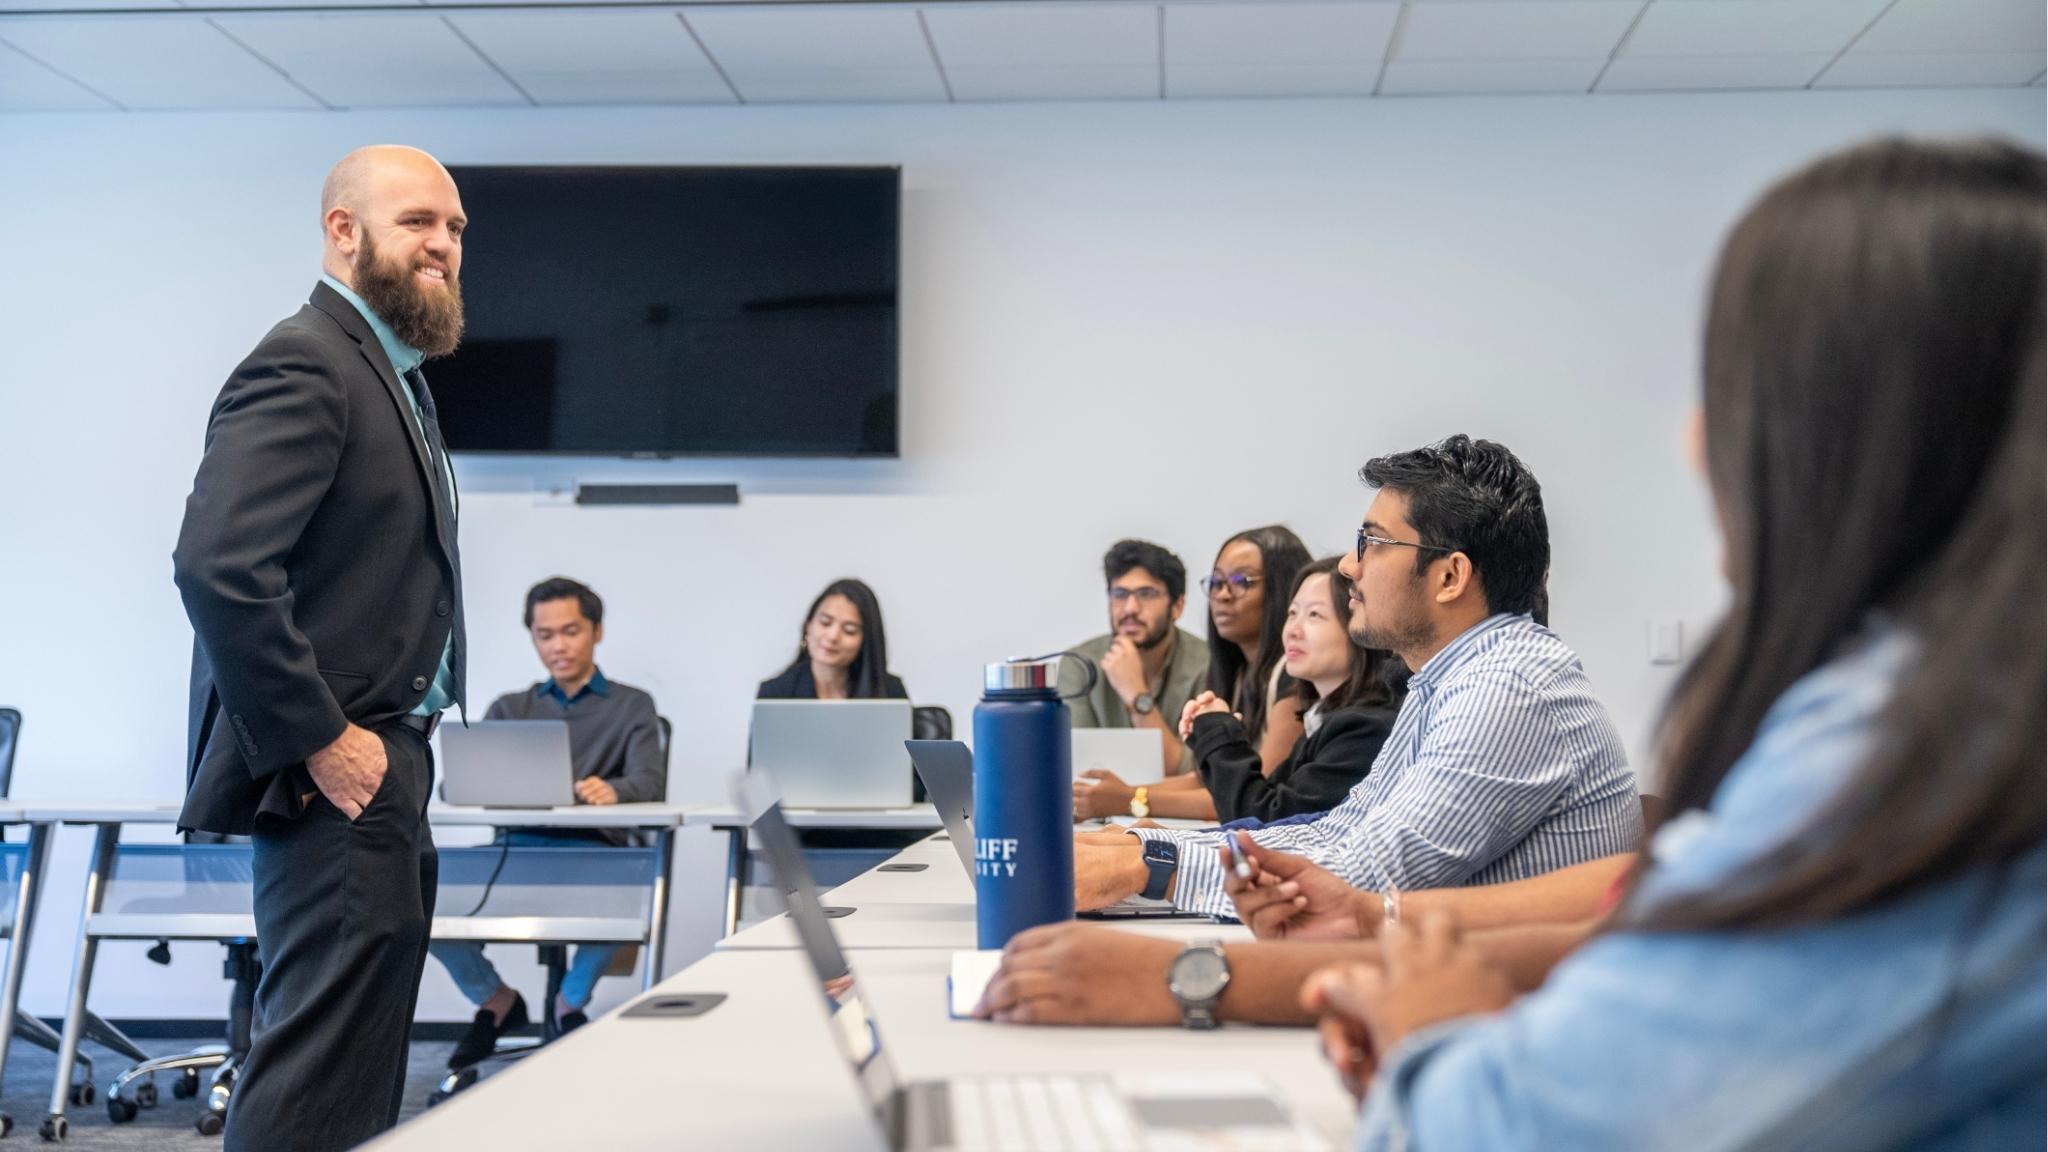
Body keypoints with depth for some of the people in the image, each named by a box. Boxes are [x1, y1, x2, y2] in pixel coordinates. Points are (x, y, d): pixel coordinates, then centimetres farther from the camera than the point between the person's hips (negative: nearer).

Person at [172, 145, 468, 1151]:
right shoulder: (305, 366, -13)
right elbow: (218, 566, -25)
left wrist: (388, 741, 14)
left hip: (378, 773, 10)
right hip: (340, 779, -10)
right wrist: (320, 742, -21)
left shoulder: (390, 374, 18)